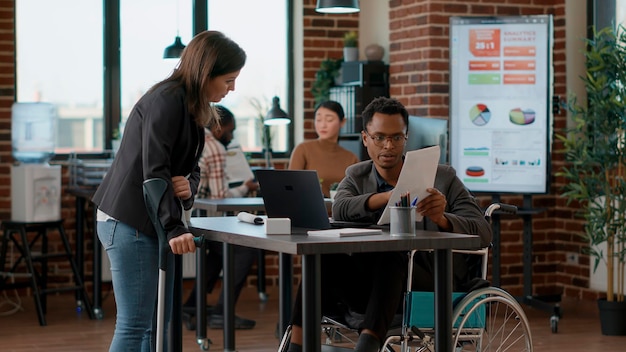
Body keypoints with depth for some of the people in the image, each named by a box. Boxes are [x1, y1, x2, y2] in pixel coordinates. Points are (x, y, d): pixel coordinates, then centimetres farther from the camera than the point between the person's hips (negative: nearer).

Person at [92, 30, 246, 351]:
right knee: (135, 325, -9)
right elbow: (154, 170, -22)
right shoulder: (167, 100, -16)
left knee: (159, 321, 11)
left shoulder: (192, 107, 14)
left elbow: (190, 167, 16)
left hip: (151, 223, 10)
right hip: (130, 224, -10)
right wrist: (174, 227, -28)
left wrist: (188, 186, -8)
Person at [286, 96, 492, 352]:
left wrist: (441, 219, -28)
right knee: (325, 259, -28)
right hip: (368, 281, 2)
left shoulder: (442, 177, 5)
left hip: (426, 284, -2)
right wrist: (389, 197, -33)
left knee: (390, 256, -34)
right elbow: (340, 210, -13)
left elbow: (483, 232, -6)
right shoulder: (356, 176, 12)